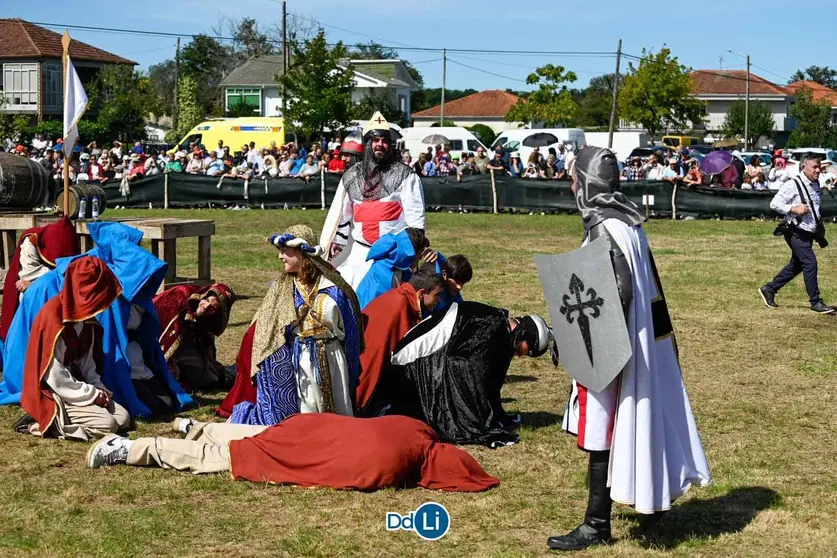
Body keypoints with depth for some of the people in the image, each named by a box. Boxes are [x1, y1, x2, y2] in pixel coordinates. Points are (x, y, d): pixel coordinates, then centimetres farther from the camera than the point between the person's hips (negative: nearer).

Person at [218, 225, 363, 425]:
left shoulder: (333, 286, -3)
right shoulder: (281, 288, 1)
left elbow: (350, 326, 5)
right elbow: (263, 331, 3)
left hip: (330, 362, 0)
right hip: (296, 362, 0)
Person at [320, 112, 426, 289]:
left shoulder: (404, 175, -1)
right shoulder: (351, 177, 12)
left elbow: (415, 214, -4)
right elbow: (341, 213, 18)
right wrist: (335, 241, 14)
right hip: (360, 253, 4)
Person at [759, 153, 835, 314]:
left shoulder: (816, 185, 11)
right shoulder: (793, 185, -15)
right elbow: (774, 204, -14)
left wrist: (820, 223, 15)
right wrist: (794, 209, -23)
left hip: (809, 233, 9)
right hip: (796, 232, -9)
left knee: (796, 265, 14)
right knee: (810, 263, -12)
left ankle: (769, 290, 28)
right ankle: (815, 302, -5)